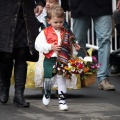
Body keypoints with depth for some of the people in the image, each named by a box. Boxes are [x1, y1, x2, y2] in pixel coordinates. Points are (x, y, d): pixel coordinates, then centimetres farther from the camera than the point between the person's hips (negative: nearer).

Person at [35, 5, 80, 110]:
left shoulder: (66, 33, 3)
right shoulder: (45, 32, -6)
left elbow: (71, 43, 16)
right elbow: (38, 45, -10)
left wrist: (75, 46, -5)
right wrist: (50, 47, -19)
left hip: (62, 61, 1)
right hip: (50, 60, -1)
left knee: (61, 80, -1)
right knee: (48, 79, 12)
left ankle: (62, 100, 4)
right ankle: (47, 94, 41)